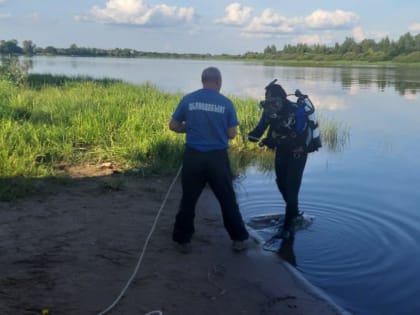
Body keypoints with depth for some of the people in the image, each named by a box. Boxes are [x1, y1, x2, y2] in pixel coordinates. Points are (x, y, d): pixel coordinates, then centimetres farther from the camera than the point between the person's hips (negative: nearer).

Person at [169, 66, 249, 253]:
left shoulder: (188, 99, -1)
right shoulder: (226, 103, -3)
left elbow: (173, 126, 4)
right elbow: (231, 134, 1)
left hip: (193, 156, 1)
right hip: (217, 157, -1)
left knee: (188, 199, 13)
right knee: (227, 199, 12)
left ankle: (182, 240, 21)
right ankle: (239, 239, 21)